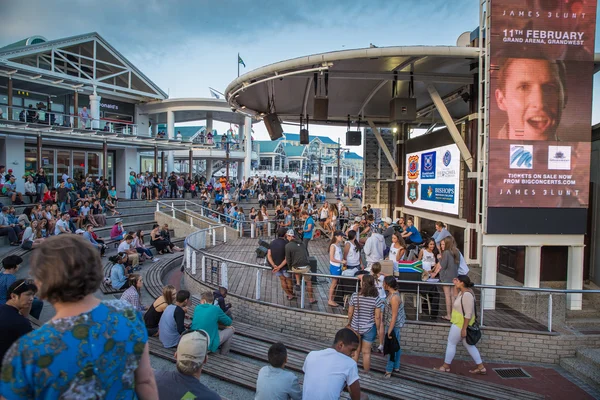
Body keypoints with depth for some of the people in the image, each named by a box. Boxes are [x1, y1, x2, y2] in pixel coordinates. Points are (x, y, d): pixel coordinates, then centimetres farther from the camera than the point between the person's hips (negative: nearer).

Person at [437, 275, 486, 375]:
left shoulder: (467, 295, -26)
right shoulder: (463, 291, 3)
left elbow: (468, 314, -26)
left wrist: (464, 329, -24)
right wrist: (455, 284, 13)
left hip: (461, 324, -10)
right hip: (460, 322, 10)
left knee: (451, 343, 5)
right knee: (468, 345, 18)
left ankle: (446, 366, 19)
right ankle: (481, 367, 25)